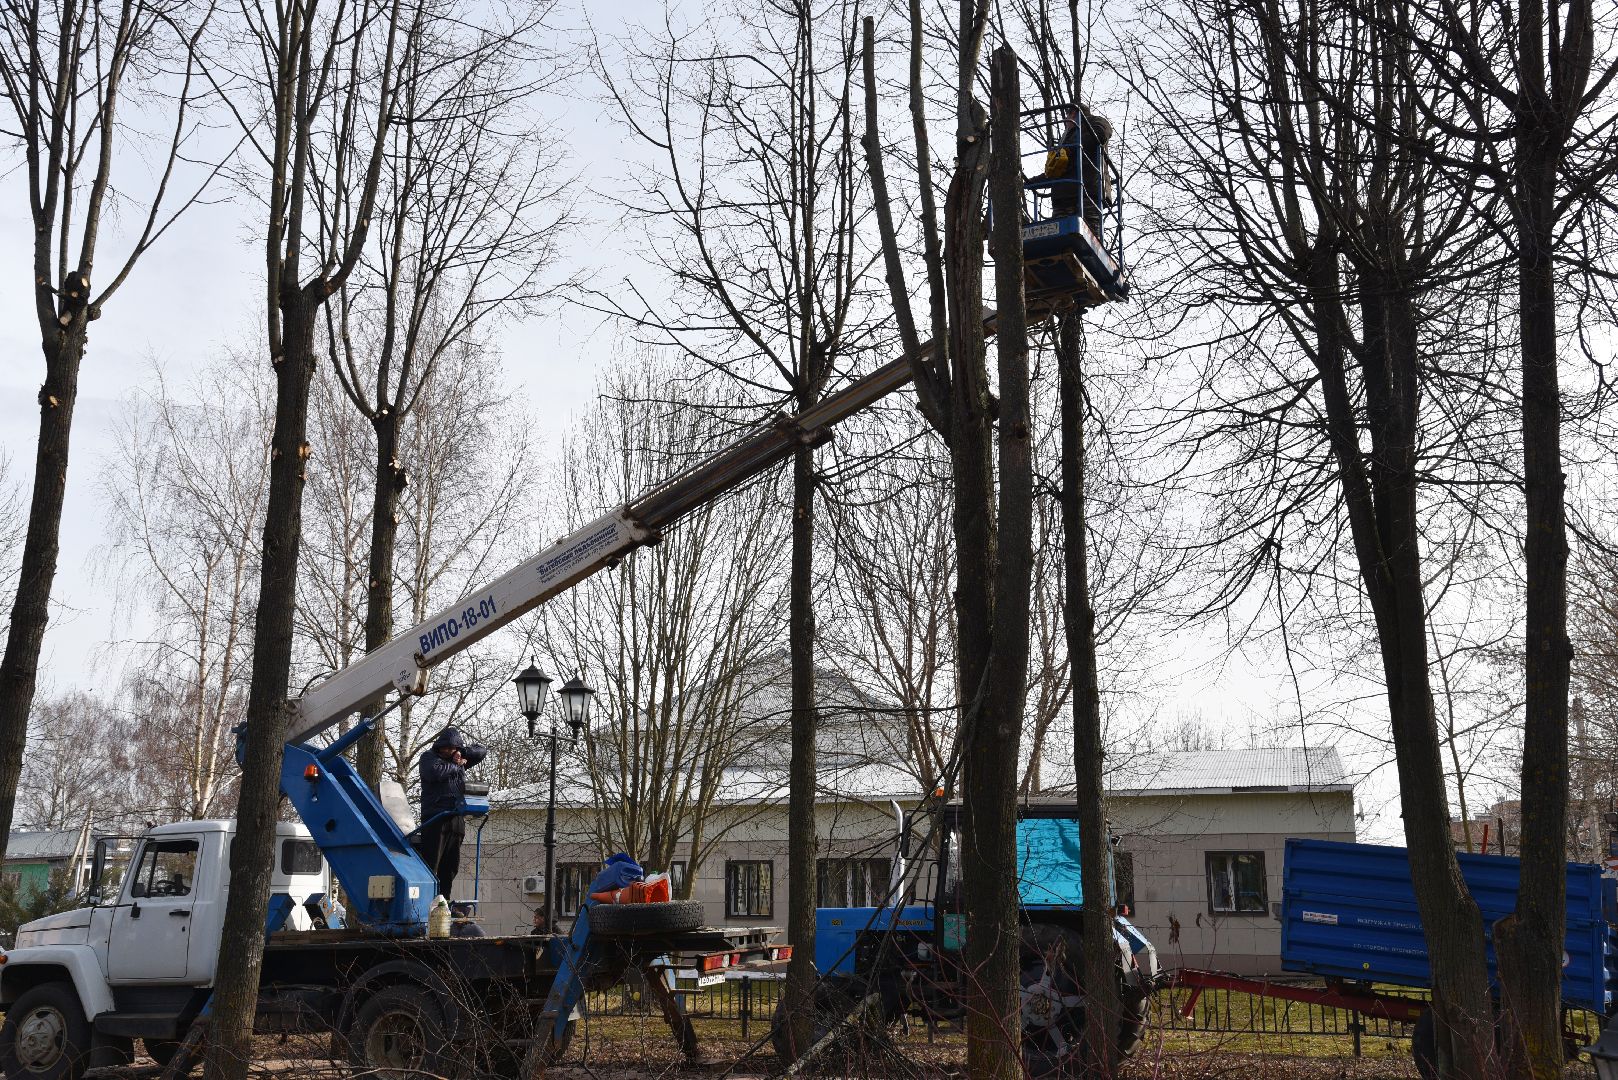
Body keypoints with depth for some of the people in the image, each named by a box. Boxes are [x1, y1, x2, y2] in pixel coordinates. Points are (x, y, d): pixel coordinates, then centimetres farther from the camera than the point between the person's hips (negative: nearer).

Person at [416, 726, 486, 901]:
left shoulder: (457, 761, 21)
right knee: (430, 863, -12)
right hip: (435, 819, -6)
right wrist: (456, 765, -2)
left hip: (456, 819, 6)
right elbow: (435, 772, -16)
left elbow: (481, 751, 22)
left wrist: (463, 752, 5)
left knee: (450, 867, 7)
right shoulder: (429, 757, 4)